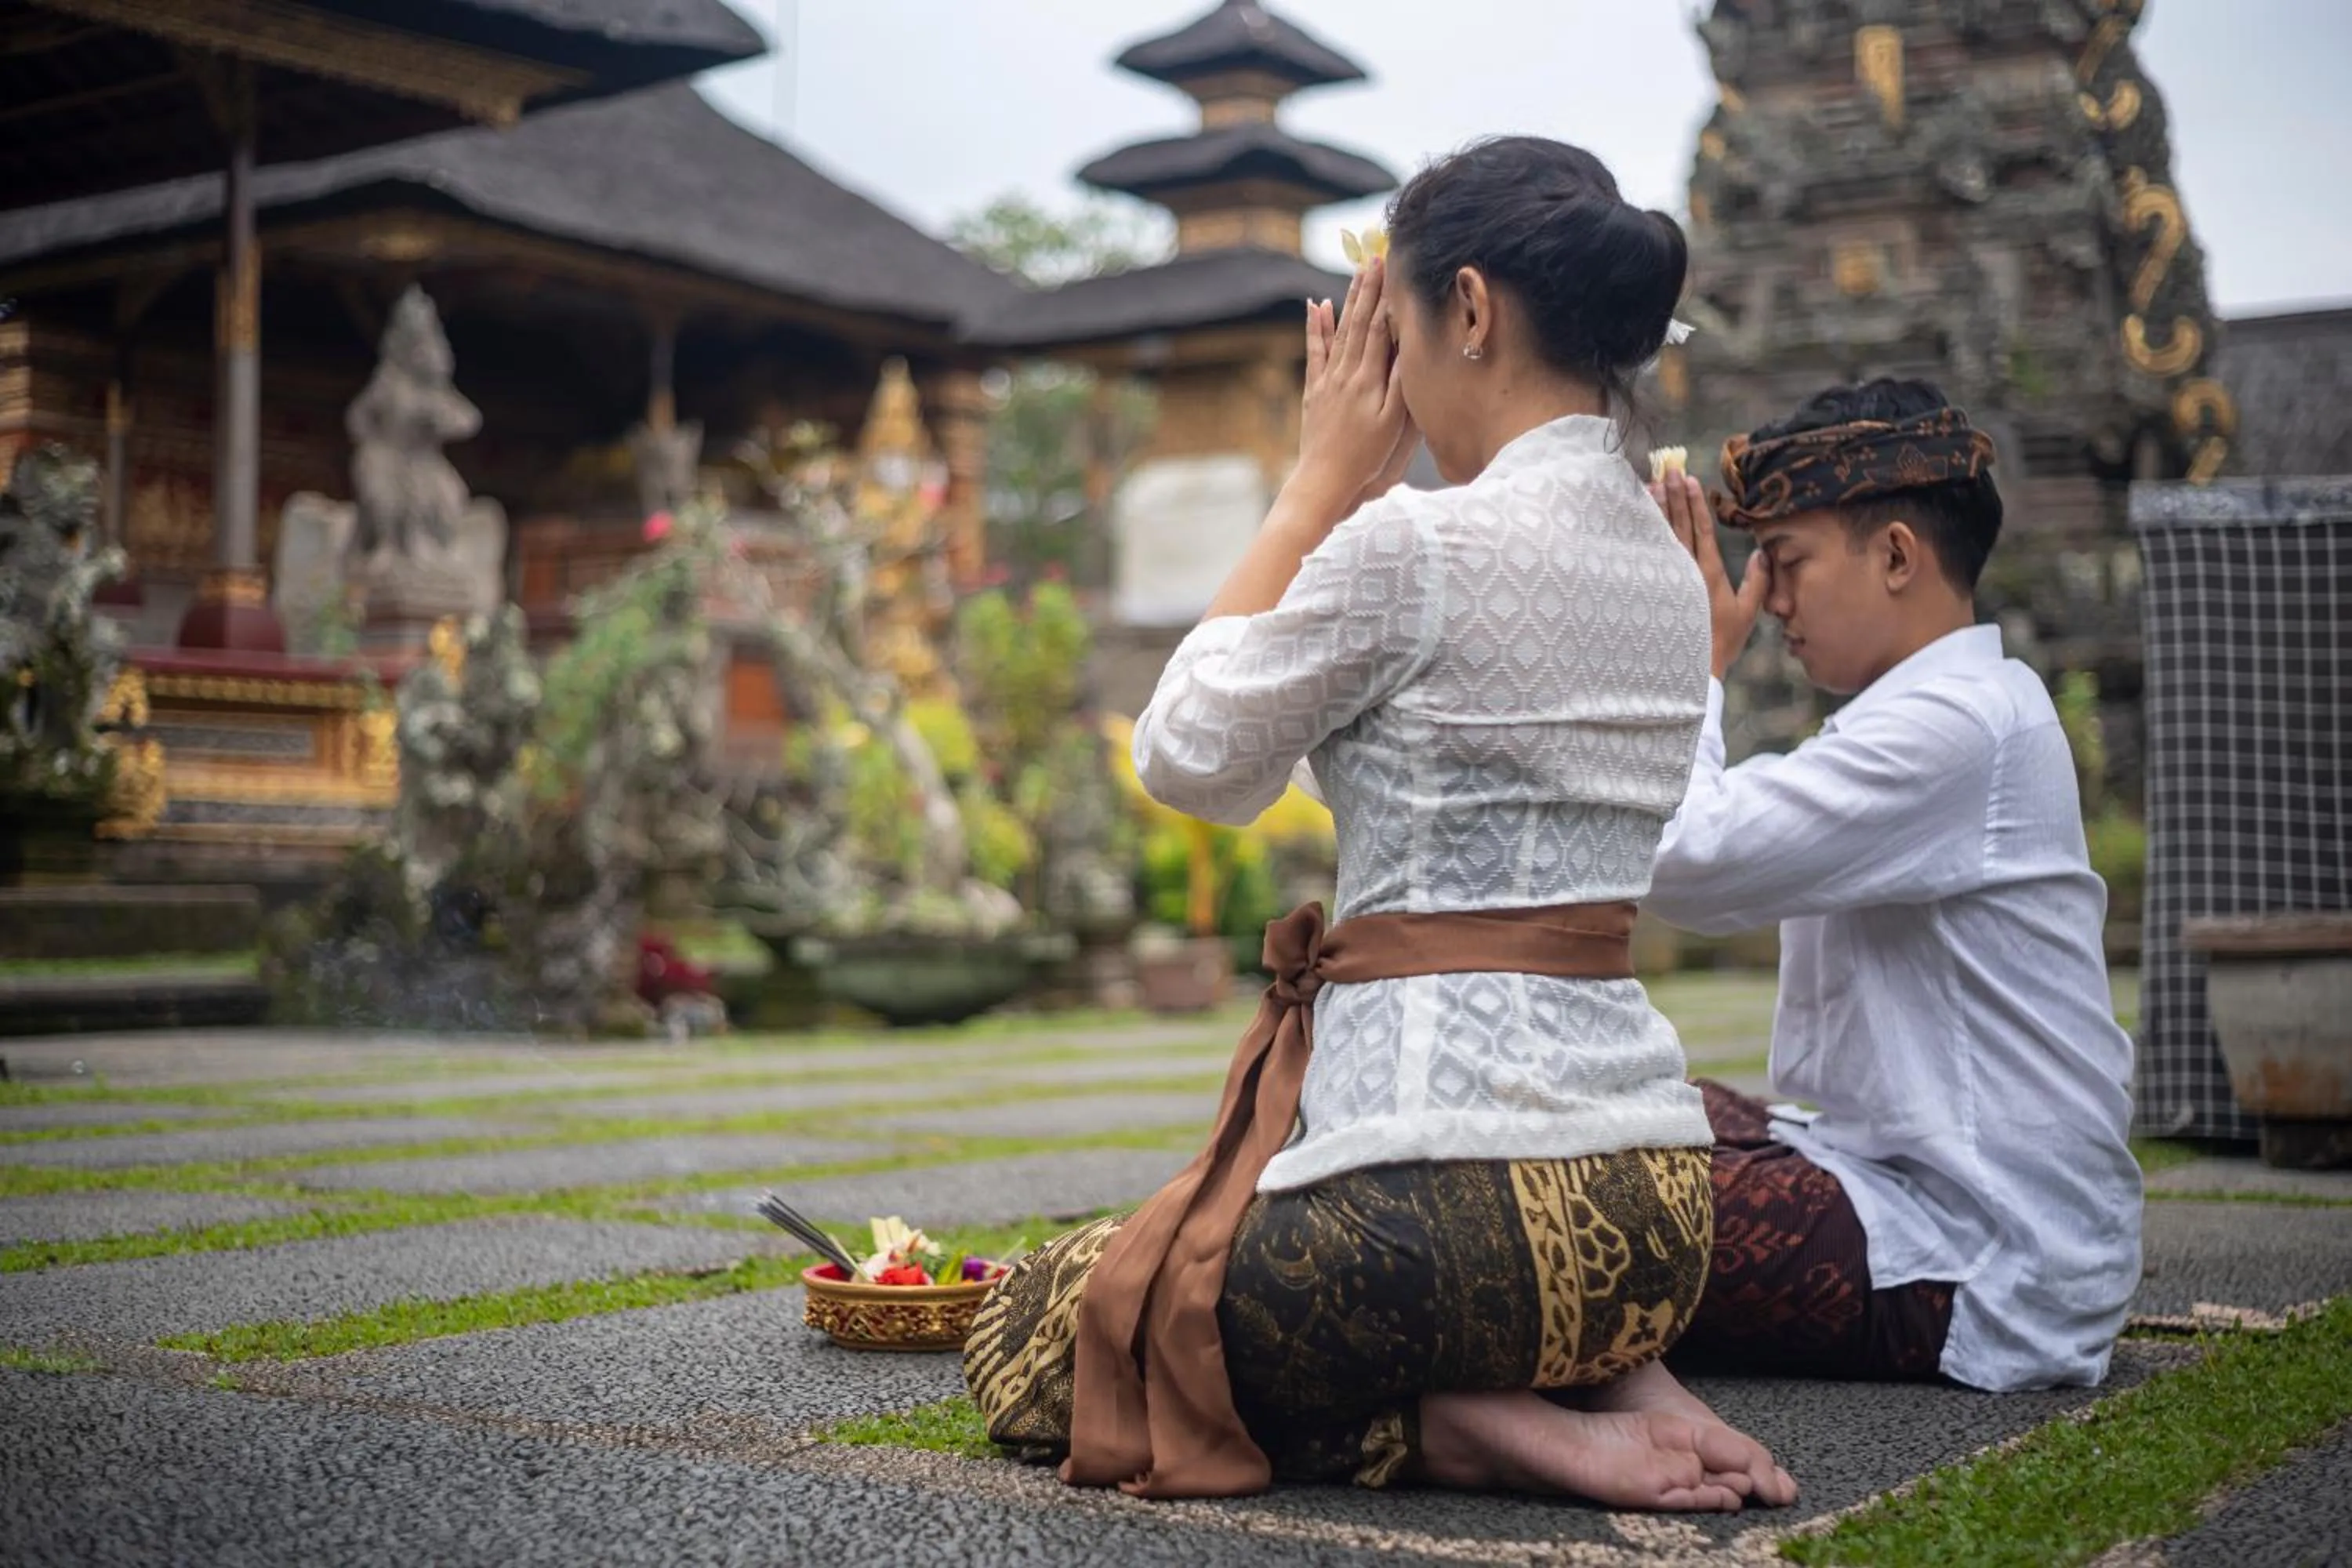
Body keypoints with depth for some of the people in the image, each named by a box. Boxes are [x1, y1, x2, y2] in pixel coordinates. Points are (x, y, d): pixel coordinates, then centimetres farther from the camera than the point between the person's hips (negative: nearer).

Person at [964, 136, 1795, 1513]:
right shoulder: (1669, 565, 10)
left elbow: (1189, 759, 0)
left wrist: (1324, 480, 3)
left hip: (1452, 1186, -8)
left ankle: (1459, 1426, -4)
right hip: (1649, 1208, 9)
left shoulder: (1414, 544, -15)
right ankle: (1584, 1389, 9)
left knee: (1022, 1344, 17)